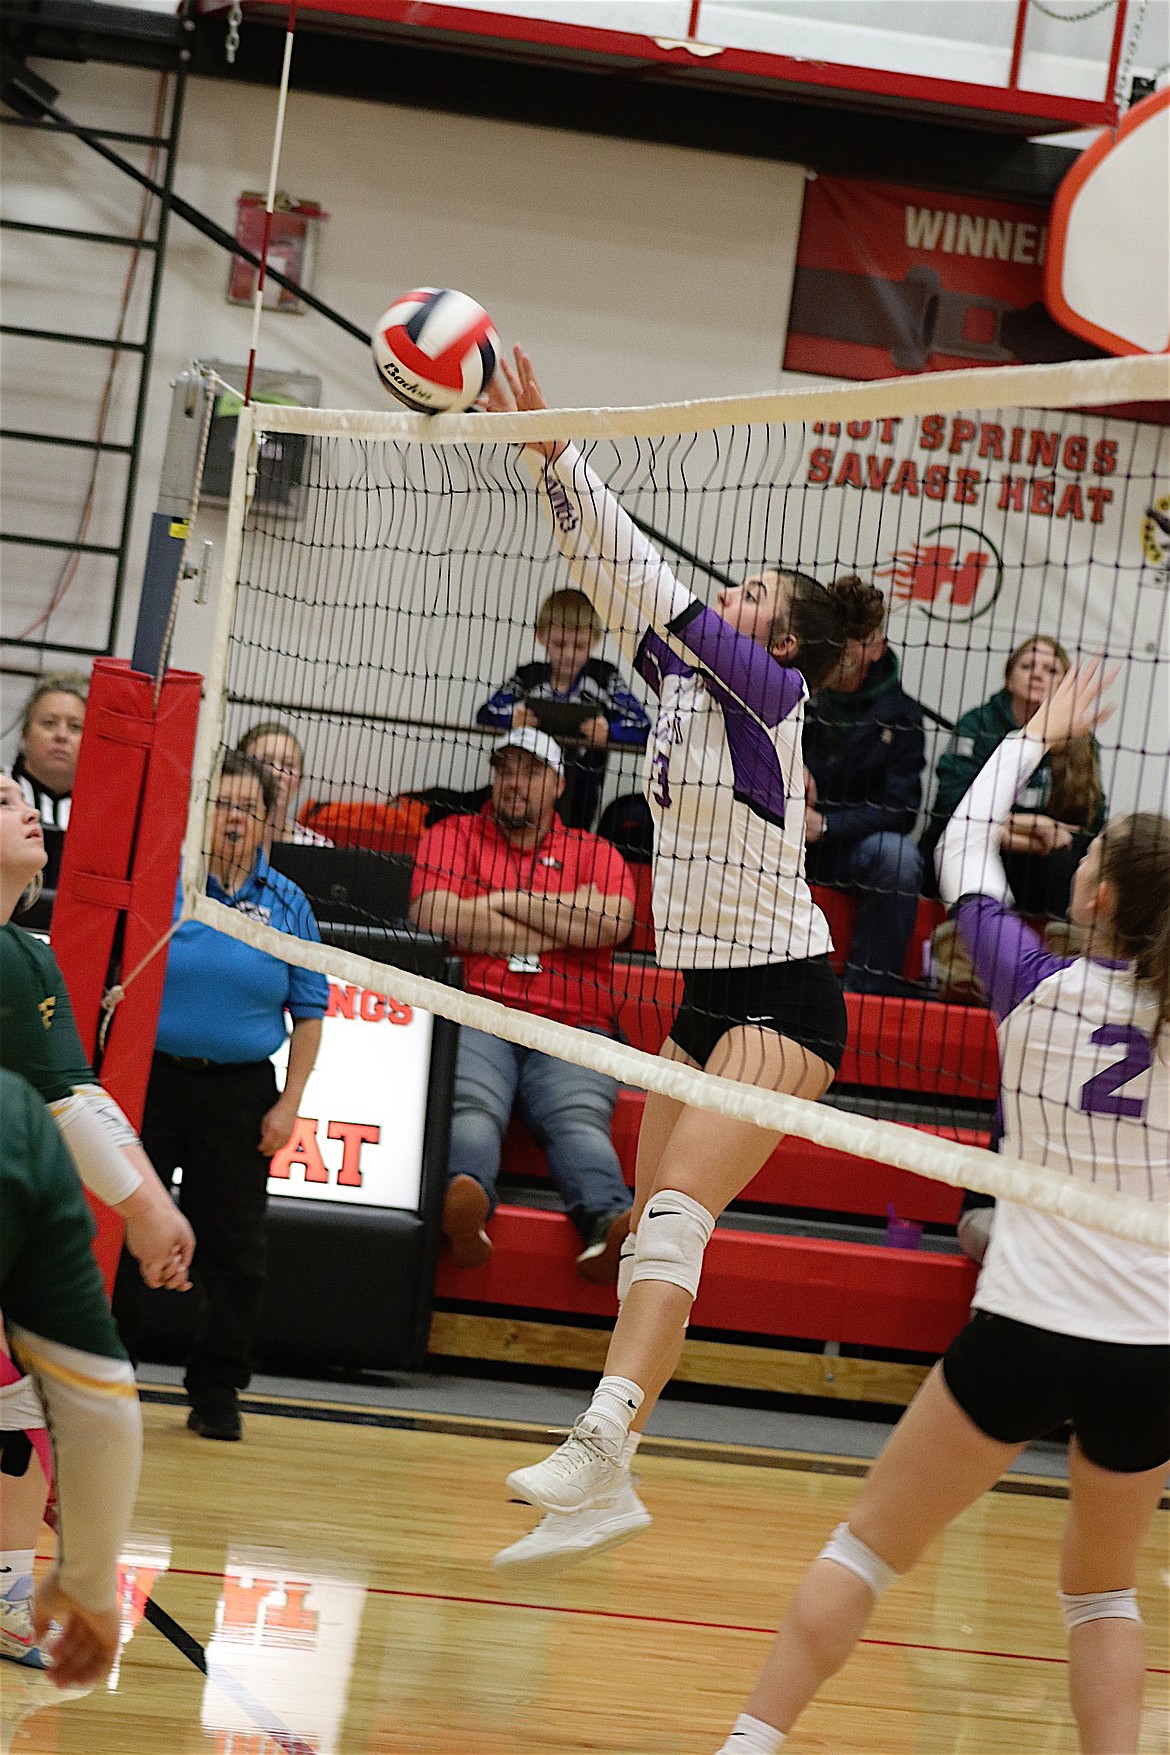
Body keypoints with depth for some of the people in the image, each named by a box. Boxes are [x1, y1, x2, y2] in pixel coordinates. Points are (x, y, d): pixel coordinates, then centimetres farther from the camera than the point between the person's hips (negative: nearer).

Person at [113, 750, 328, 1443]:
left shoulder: (287, 903, 4)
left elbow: (309, 1011, 7)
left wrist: (289, 1105, -1)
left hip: (240, 1093, 1)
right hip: (150, 1078, -1)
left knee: (235, 1249, 3)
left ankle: (217, 1390, 16)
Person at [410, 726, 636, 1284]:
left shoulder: (594, 853, 24)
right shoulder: (453, 836, 21)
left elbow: (610, 922, 2)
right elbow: (431, 915, 1)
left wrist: (505, 899, 5)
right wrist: (560, 925, 5)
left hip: (570, 1029, 1)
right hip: (473, 1016, -1)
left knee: (578, 1120, -29)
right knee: (470, 1106, -33)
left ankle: (609, 1223, -56)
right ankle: (466, 1200, -62)